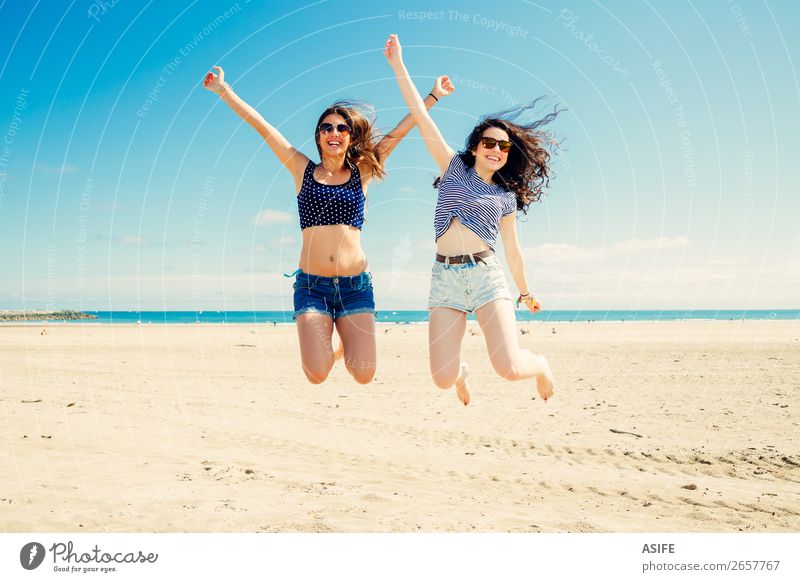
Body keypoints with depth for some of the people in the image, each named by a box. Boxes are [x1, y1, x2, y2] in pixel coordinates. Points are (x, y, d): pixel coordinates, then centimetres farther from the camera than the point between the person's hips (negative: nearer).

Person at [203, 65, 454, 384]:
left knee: (363, 374, -6)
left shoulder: (362, 172, 9)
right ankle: (322, 347, 26)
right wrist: (223, 90, 10)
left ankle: (345, 346, 31)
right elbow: (260, 124, 8)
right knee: (317, 374, -12)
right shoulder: (303, 170, 8)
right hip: (312, 285, -1)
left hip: (356, 285, 1)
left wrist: (434, 96, 12)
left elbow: (399, 131, 10)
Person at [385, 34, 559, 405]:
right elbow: (420, 115, 7)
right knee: (442, 379, -8)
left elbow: (512, 250, 22)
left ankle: (541, 367, 23)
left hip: (485, 274, 0)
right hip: (445, 276, 0)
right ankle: (460, 371, 32)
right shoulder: (454, 168, 11)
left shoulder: (505, 197, 13)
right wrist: (397, 64, 4)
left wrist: (526, 292, 26)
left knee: (510, 369, -16)